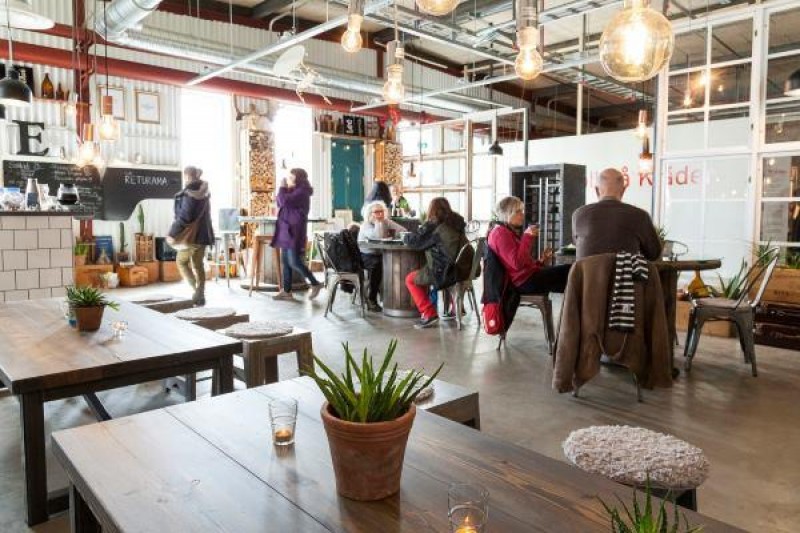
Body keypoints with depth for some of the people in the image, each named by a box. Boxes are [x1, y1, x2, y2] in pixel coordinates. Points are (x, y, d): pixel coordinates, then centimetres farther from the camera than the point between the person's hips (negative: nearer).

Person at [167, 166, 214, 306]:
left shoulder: (189, 193, -17)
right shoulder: (203, 192, 10)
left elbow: (184, 216, -22)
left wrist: (172, 233, -16)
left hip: (193, 234, -8)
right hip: (203, 234, 8)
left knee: (181, 261, 7)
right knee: (198, 265, 12)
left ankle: (196, 289, -3)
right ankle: (200, 295, 13)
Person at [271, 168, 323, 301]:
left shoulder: (301, 191, -12)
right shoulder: (293, 191, 18)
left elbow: (284, 202, -21)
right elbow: (279, 202, 19)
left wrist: (282, 187, -7)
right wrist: (284, 188, 9)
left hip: (294, 231, -10)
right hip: (286, 230, 10)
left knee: (294, 262, -10)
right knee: (285, 261, 8)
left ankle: (315, 284, 3)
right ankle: (286, 291, 11)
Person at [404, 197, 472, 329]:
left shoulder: (433, 226, -10)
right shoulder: (457, 222, 12)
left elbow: (413, 241, -5)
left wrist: (407, 237, 17)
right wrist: (423, 231, 26)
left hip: (446, 273, -8)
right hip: (464, 269, 8)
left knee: (410, 279, 10)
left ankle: (429, 314, 4)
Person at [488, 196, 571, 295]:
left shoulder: (510, 232, 23)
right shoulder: (500, 233, -11)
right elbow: (517, 264, -23)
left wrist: (540, 261, 5)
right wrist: (528, 236, -20)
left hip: (529, 274, 10)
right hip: (525, 280, -10)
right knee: (567, 271, -14)